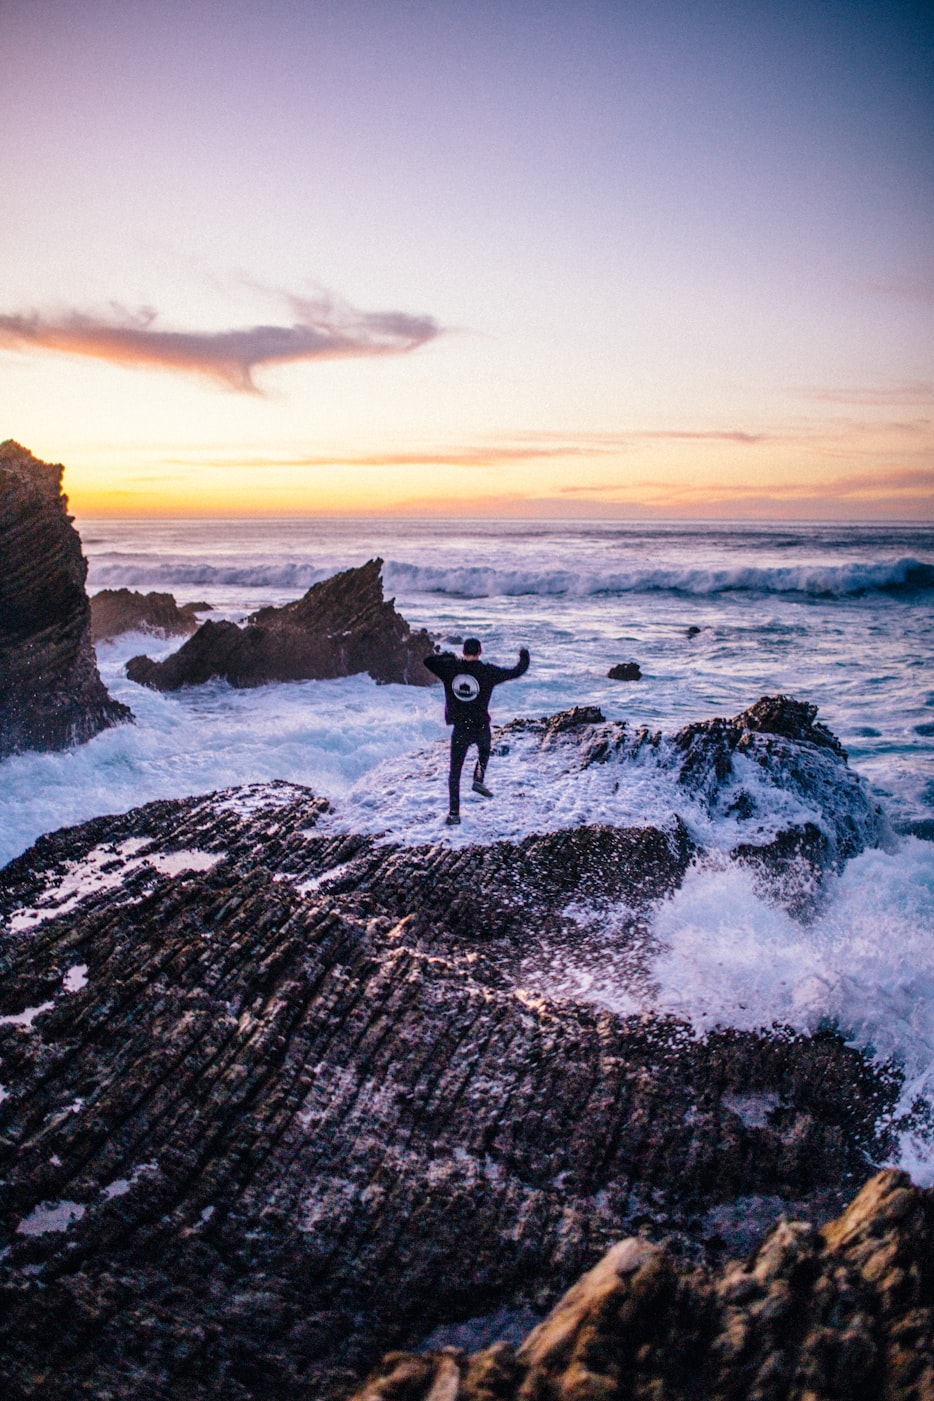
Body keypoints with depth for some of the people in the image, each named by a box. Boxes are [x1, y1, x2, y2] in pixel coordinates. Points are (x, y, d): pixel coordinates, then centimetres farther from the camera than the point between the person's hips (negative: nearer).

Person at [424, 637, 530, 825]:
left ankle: (454, 813, 6)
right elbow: (516, 671, 2)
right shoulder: (488, 671, -7)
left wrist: (447, 655, 21)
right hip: (481, 727, 0)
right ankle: (479, 779, 11)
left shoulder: (450, 667, -5)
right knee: (484, 751, 34)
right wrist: (524, 657, 21)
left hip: (460, 728, 0)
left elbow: (428, 660, 8)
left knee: (455, 772, 9)